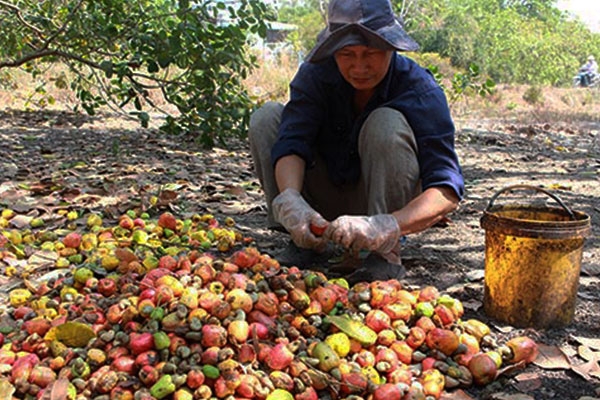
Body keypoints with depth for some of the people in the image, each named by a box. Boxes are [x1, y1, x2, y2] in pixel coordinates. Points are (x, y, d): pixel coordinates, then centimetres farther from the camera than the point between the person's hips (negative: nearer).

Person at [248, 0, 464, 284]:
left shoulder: (421, 91, -23)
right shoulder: (316, 73, -13)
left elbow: (448, 190, -32)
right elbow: (291, 142, -25)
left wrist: (387, 226, -50)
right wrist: (290, 200, -46)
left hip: (388, 202, -3)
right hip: (327, 204, 3)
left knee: (387, 123, -31)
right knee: (266, 118, -15)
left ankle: (386, 254, -22)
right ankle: (307, 242, -11)